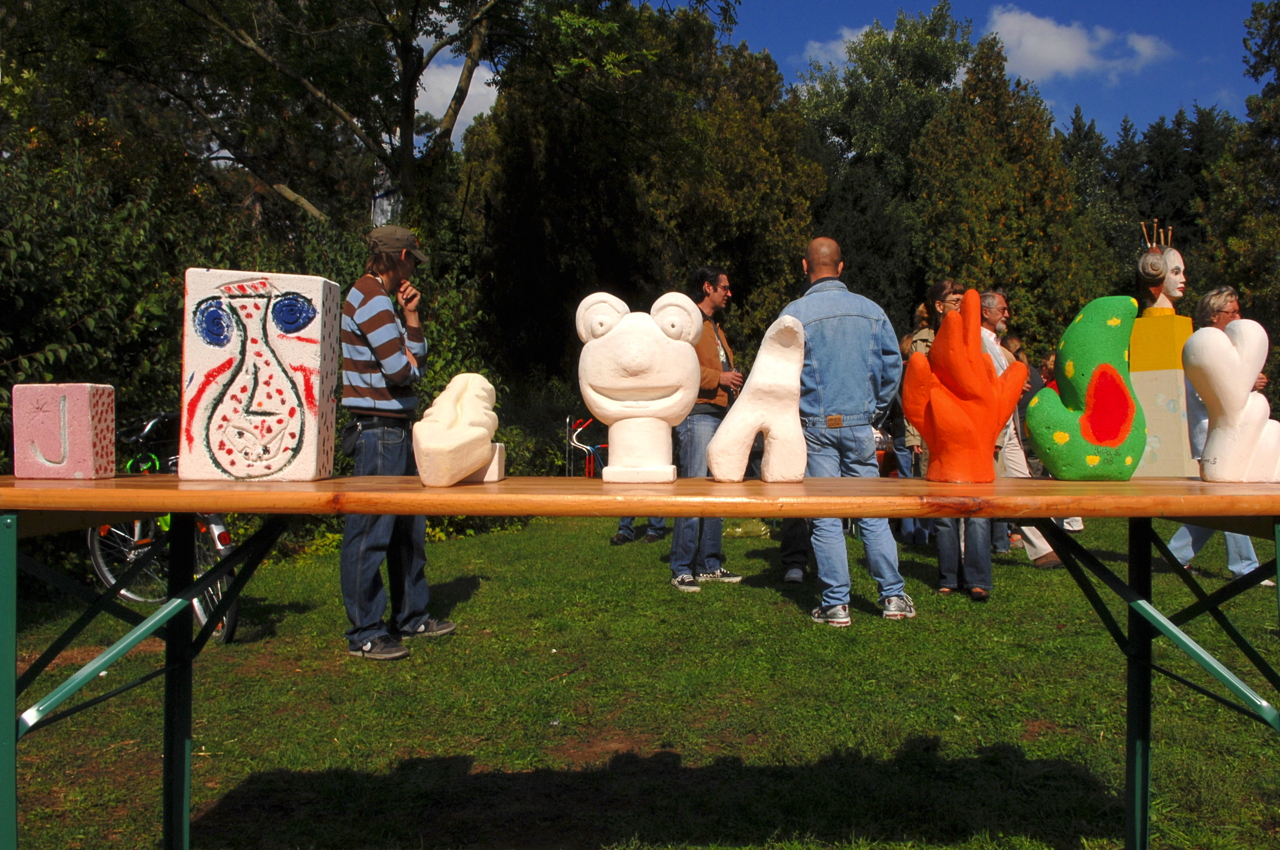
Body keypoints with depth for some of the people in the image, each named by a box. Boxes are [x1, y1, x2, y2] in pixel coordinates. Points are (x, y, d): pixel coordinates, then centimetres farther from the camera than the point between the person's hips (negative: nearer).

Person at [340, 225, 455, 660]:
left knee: (408, 527, 16)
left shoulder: (378, 298, 20)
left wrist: (411, 316, 8)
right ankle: (365, 633, 3)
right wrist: (410, 363, 2)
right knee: (371, 529, -5)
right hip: (379, 428, -11)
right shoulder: (371, 299, -13)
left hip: (395, 428, 11)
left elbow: (416, 355, 21)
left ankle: (411, 616, 27)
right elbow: (400, 370, -20)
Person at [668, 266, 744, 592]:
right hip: (697, 415, -10)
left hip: (720, 415, 10)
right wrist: (717, 377, -17)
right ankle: (682, 569, -6)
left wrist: (732, 380, 16)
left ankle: (710, 564, 16)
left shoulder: (715, 327, 26)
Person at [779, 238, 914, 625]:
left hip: (815, 427, -2)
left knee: (825, 518, 3)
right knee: (872, 513, 9)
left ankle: (835, 604, 7)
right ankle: (893, 596, 12)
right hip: (860, 425, 3)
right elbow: (893, 365, 6)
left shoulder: (794, 313, -6)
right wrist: (875, 412, 15)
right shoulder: (871, 310, 4)